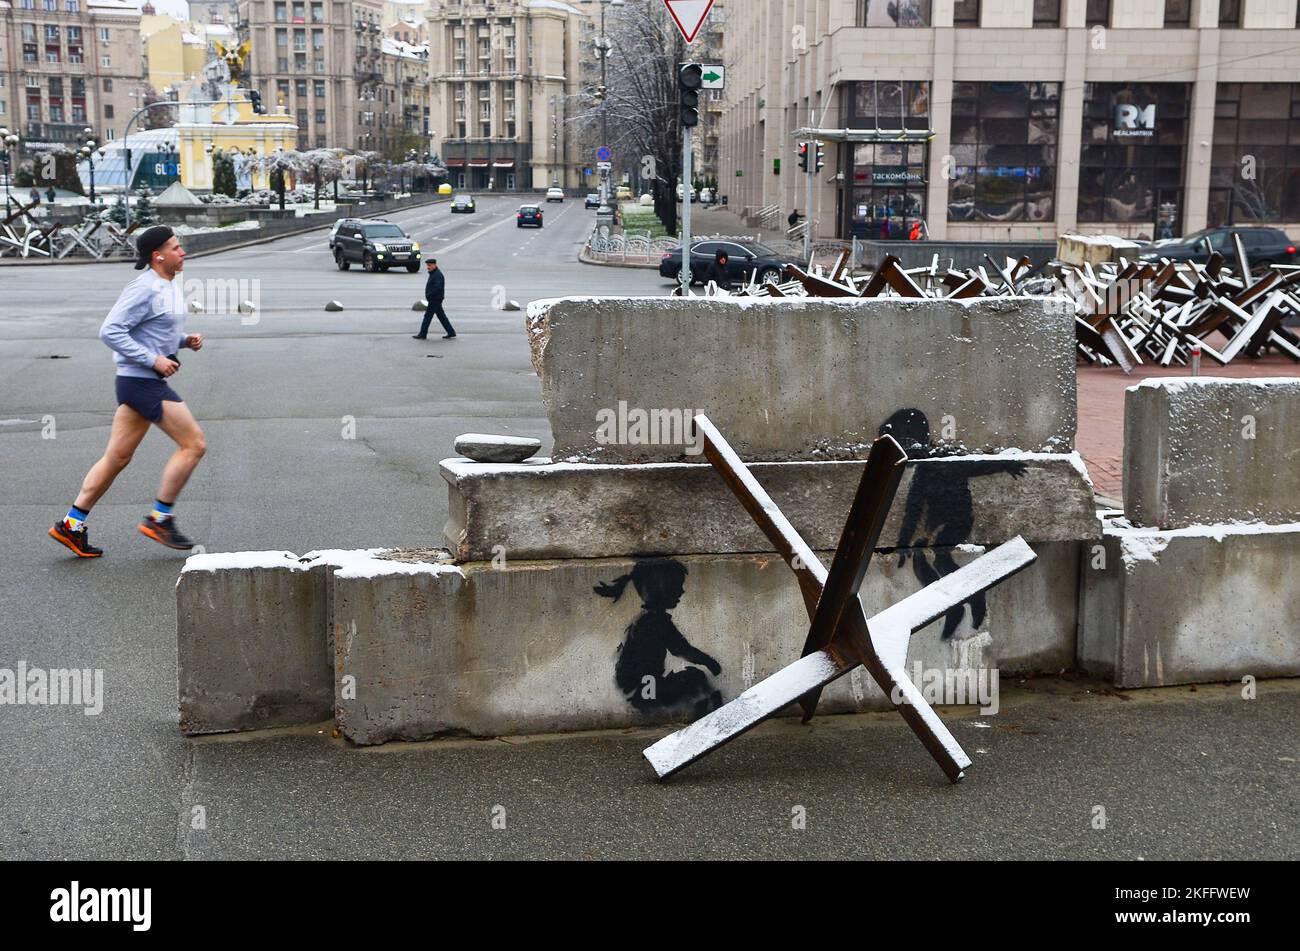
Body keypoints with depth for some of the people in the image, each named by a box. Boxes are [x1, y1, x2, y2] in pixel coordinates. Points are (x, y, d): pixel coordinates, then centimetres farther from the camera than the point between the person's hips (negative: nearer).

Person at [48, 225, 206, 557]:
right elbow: (110, 331, -19)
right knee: (193, 443, -7)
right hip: (143, 381, -10)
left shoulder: (167, 286, 14)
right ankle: (160, 518, 2)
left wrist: (185, 340, 8)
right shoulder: (144, 289, -15)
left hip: (146, 382, 10)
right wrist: (153, 360, -21)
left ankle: (72, 524, 16)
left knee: (117, 457, 12)